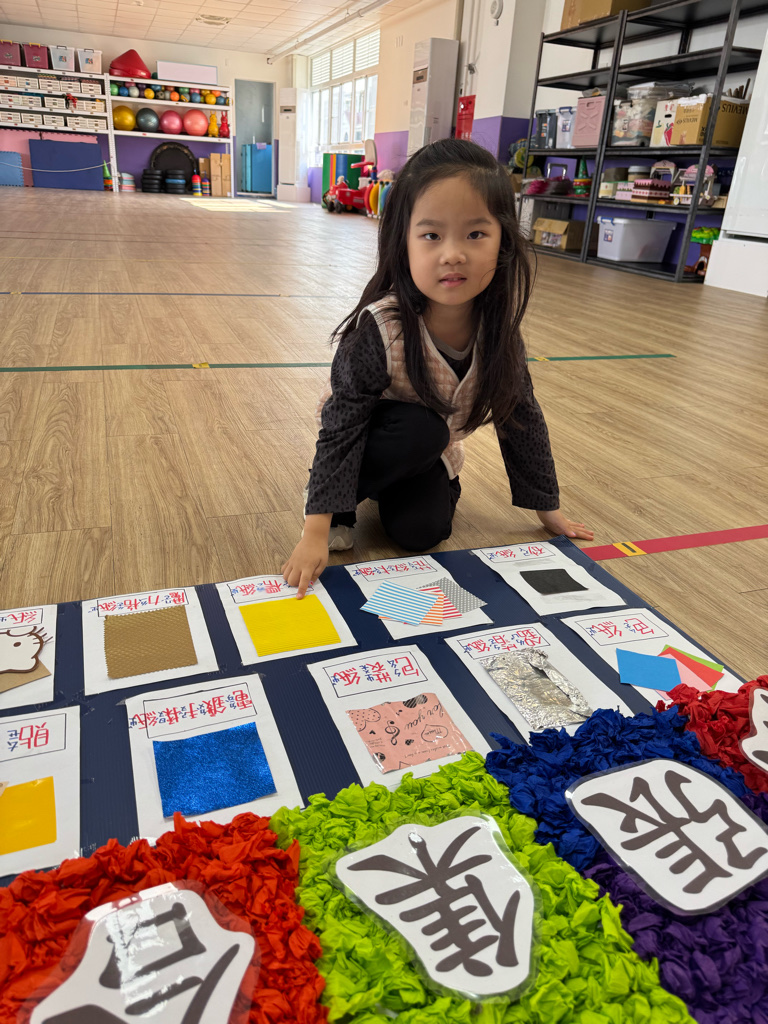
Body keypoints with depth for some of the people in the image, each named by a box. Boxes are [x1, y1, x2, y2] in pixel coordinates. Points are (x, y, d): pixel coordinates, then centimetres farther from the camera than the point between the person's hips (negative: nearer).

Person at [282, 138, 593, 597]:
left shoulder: (500, 329, -19)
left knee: (421, 531, -17)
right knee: (421, 430, -34)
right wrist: (316, 531, -34)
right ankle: (342, 497, -10)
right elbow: (341, 429, -30)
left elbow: (522, 418, -6)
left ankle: (389, 488, 16)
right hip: (370, 435, -3)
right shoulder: (380, 329, -34)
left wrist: (549, 508, 3)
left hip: (430, 453, 4)